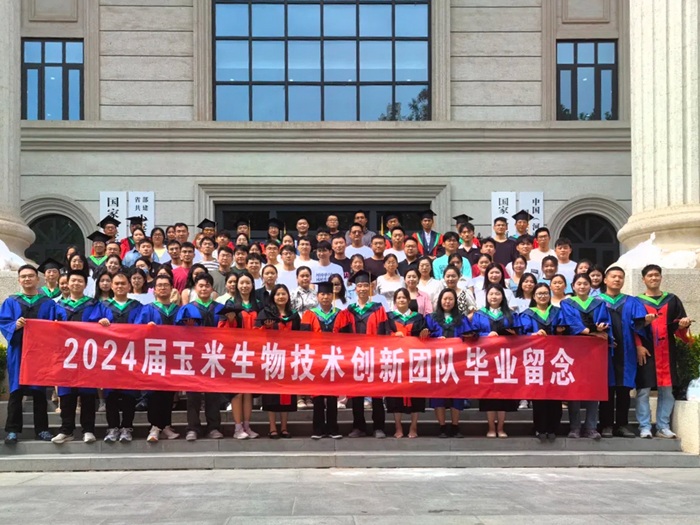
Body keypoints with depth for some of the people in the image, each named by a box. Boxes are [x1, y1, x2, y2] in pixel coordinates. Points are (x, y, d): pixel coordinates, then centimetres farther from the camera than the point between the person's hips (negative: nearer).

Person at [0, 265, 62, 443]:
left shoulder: (48, 303, 9)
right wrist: (15, 325, -21)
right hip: (18, 352, 0)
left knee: (39, 391, 5)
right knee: (16, 391, -1)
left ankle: (42, 429, 11)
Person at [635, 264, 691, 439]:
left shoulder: (672, 300, 12)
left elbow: (679, 325, 11)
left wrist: (683, 325, -12)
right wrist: (638, 346, -14)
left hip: (667, 352, 3)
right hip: (645, 351, -3)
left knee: (667, 390, 3)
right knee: (643, 391, -5)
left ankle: (663, 427, 10)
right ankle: (645, 428, -1)